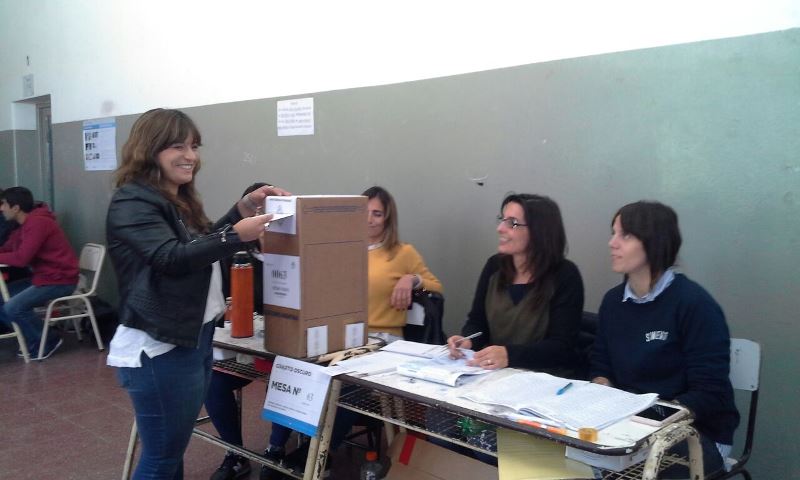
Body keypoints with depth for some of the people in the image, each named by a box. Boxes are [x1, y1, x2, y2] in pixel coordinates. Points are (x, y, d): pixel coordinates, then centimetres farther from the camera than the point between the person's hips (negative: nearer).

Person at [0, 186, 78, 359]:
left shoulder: (38, 222, -19)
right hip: (42, 277, 10)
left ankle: (47, 342, 1)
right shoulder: (25, 224, 12)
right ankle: (33, 339, 12)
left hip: (59, 280, -10)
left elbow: (21, 258, -24)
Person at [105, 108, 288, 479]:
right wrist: (236, 235, -35)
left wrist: (243, 209, 14)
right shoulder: (132, 202, -13)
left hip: (195, 340, 9)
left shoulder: (180, 199, 15)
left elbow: (201, 245, 27)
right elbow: (171, 257, -25)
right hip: (159, 348, -9)